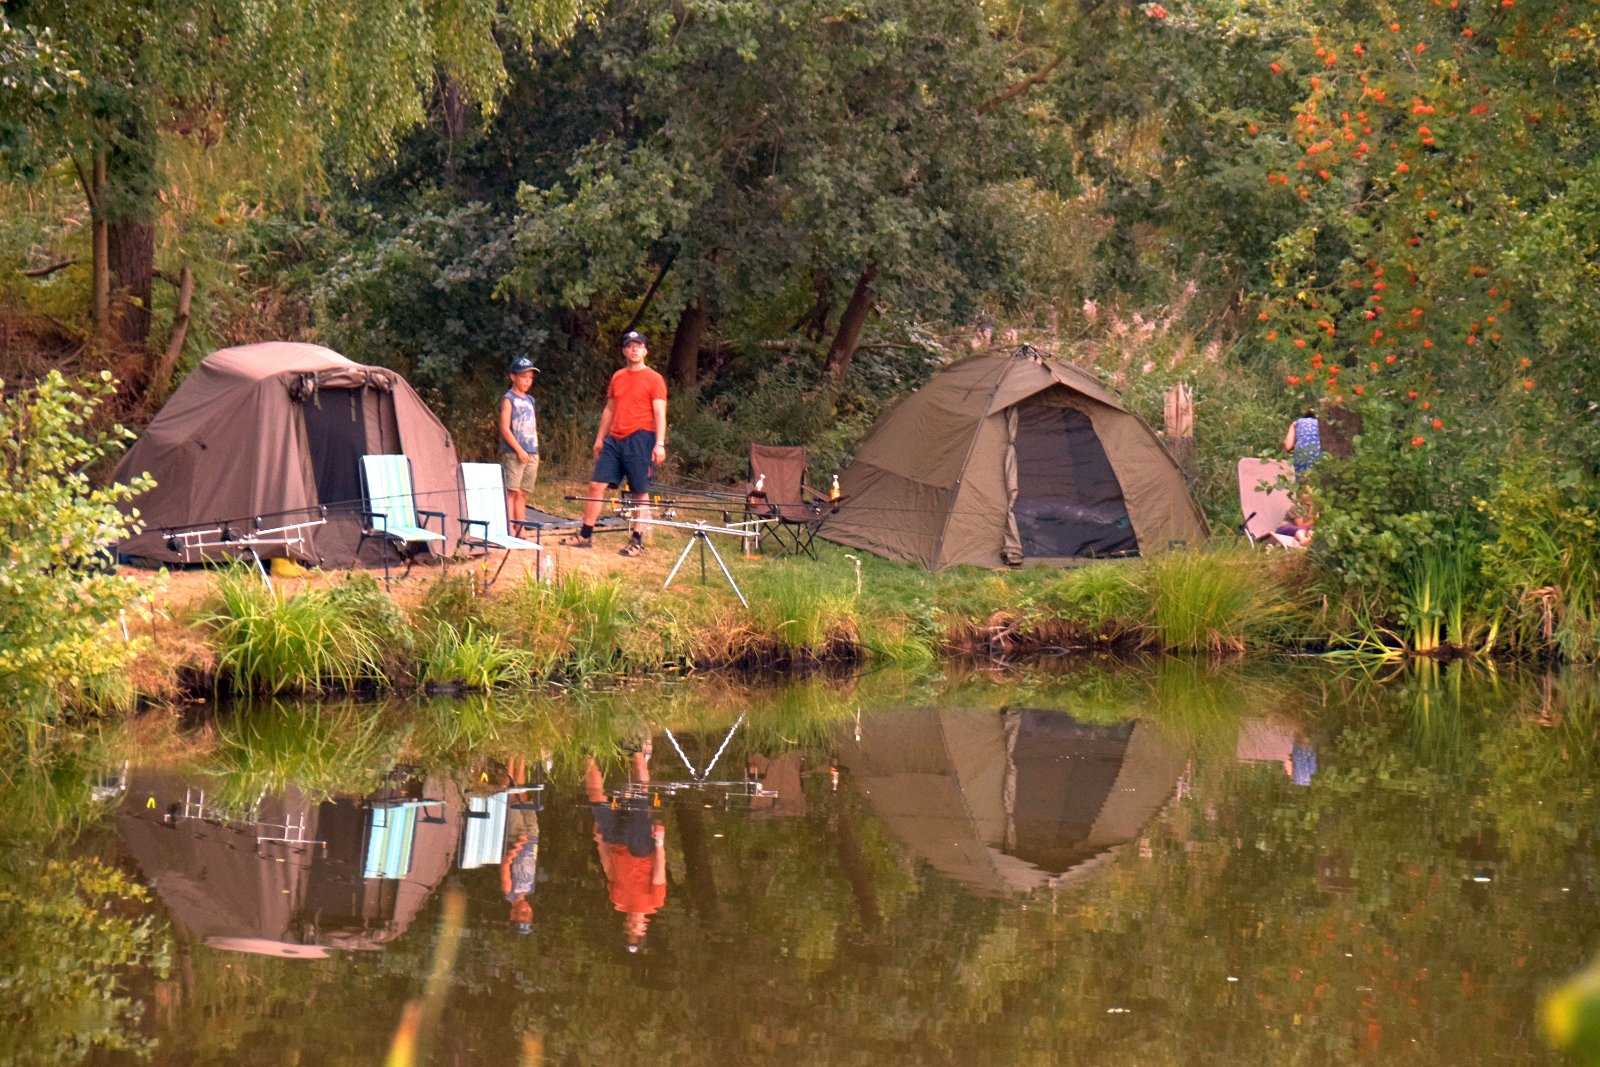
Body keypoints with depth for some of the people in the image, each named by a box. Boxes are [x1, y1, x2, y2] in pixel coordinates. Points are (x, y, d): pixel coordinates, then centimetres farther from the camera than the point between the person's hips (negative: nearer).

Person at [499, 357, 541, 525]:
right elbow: (505, 428, -11)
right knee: (511, 492, -10)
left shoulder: (530, 400, 18)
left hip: (531, 454, 7)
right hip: (513, 453, -7)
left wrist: (535, 451, 11)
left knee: (523, 494, 8)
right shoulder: (508, 399, -4)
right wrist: (519, 450, -15)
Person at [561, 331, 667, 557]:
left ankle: (637, 540, 5)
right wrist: (600, 438, 20)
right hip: (614, 439, 6)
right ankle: (585, 534, 7)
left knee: (640, 492, 0)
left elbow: (660, 413, -7)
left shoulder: (654, 379, -3)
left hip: (640, 439, -6)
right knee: (596, 485, 2)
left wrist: (659, 443, -15)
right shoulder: (617, 377, 15)